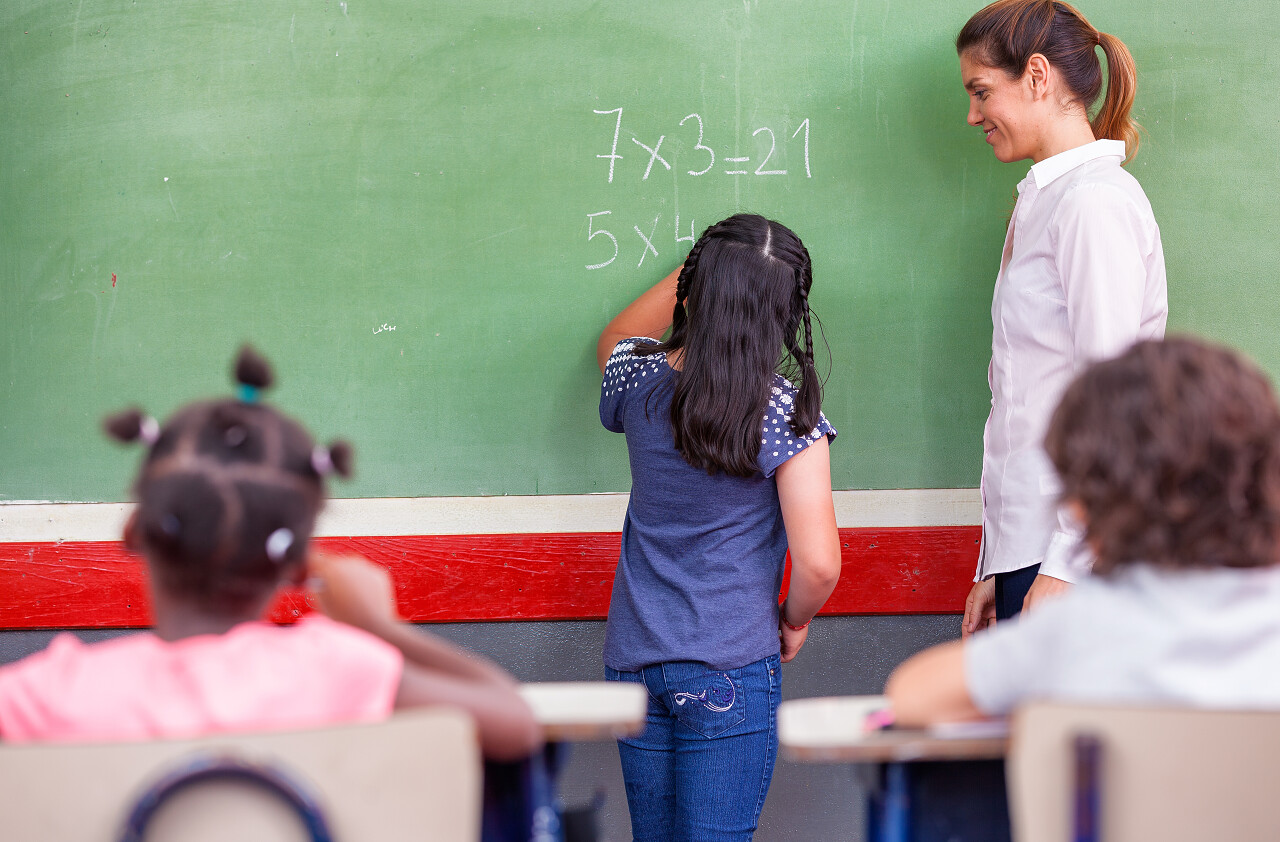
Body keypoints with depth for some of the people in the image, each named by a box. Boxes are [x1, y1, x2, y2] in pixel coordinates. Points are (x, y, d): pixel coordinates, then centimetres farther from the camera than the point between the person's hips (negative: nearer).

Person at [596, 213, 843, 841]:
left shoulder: (638, 378, -1)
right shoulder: (786, 413, -14)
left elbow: (615, 341, 28)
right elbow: (818, 564, -17)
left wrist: (702, 268, 28)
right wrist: (794, 622, 4)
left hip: (633, 656, 5)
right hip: (729, 669, -5)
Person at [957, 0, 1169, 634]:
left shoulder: (1097, 201, -9)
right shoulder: (1042, 202, 19)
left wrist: (1066, 566, -17)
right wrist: (993, 570, 16)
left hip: (1080, 549, -8)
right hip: (1023, 546, 8)